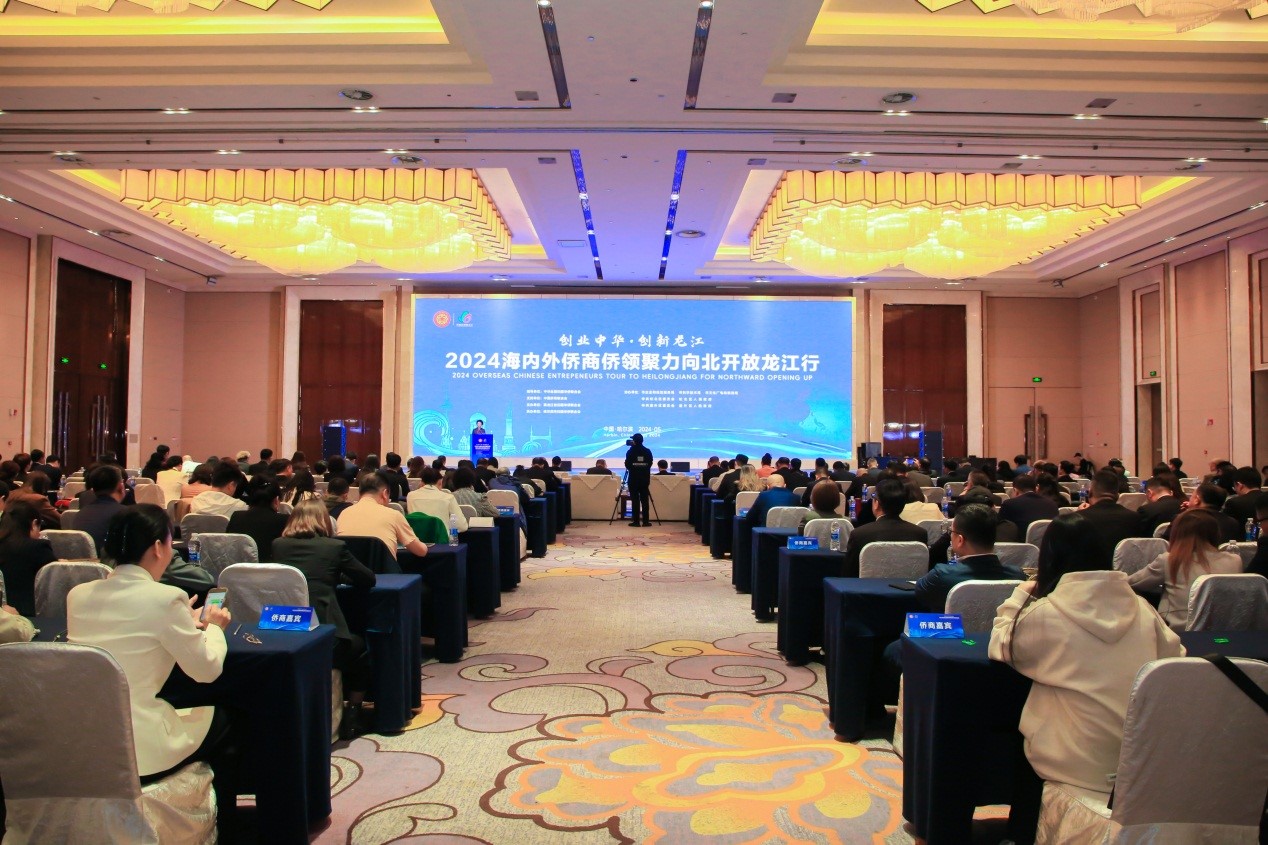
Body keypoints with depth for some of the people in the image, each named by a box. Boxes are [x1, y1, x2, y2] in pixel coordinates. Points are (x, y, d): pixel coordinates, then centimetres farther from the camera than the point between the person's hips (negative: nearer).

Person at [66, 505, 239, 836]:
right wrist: (213, 627, 11)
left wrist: (187, 622, 22)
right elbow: (207, 670, -8)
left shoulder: (77, 595, 1)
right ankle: (222, 830, 35)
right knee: (224, 722, 21)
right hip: (139, 754, -7)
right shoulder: (165, 599, -18)